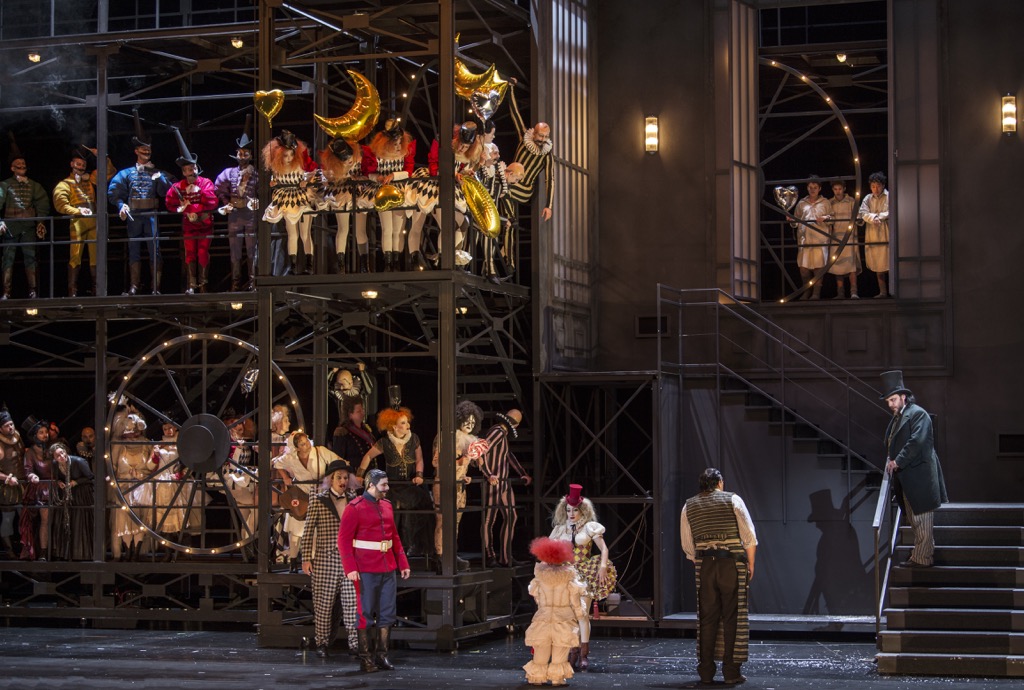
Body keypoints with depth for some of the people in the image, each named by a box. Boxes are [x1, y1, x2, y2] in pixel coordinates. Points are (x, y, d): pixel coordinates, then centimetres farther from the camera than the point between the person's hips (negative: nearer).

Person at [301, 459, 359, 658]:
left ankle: (355, 643, -2)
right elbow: (308, 531, 1)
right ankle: (322, 643, 12)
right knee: (324, 602, 2)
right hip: (325, 558, -2)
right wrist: (306, 559, -3)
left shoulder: (353, 501, 12)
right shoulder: (318, 500, 1)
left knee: (352, 601, -4)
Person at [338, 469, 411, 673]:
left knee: (388, 614, 8)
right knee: (365, 614, -1)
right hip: (366, 570, -7)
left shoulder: (387, 506, 11)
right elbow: (343, 539, -11)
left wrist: (403, 563, 13)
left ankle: (381, 655, 16)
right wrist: (350, 569, -19)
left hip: (388, 569, 7)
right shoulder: (354, 508, -9)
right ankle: (365, 658, 6)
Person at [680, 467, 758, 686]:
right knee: (732, 618, 1)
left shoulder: (689, 507, 11)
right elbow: (749, 536, -2)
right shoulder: (733, 500, 2)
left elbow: (687, 545, 12)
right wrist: (750, 565, 5)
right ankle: (731, 672, 0)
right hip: (732, 563, -3)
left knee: (707, 619, 8)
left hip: (704, 566, 3)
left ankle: (706, 671, 9)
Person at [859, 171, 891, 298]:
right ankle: (882, 292, 14)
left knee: (889, 264, -7)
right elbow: (863, 213, 0)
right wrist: (874, 218, -16)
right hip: (873, 235, 4)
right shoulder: (868, 199, 14)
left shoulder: (890, 196, 1)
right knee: (878, 266, 7)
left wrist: (877, 216, -10)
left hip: (887, 235, -4)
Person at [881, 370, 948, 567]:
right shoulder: (897, 417, 17)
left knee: (921, 519, -6)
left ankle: (922, 557, -3)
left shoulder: (918, 414, -11)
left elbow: (917, 441, -21)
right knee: (914, 519, 15)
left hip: (919, 475, -10)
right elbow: (890, 442, 21)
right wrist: (889, 459, 2)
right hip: (906, 477, 10)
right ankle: (924, 551, 24)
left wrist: (898, 462, -20)